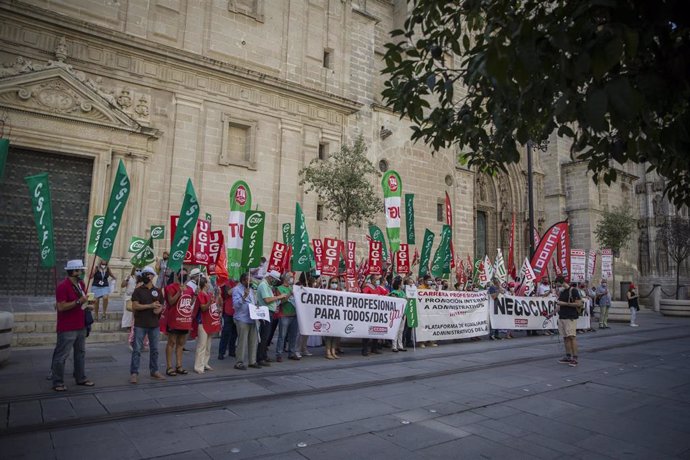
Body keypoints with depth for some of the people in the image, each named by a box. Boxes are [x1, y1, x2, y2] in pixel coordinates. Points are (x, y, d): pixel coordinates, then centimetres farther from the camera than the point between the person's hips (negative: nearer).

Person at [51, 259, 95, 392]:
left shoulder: (81, 284, 9)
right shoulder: (63, 286, -17)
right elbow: (61, 307, -22)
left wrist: (86, 305, 7)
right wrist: (79, 301, -25)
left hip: (81, 326, 9)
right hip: (67, 329, -8)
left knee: (80, 353, 16)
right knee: (61, 356, 1)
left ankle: (81, 378, 27)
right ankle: (58, 383, 12)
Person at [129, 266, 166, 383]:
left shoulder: (157, 291, 10)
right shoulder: (138, 290, 0)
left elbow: (161, 305, 15)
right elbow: (135, 306, -11)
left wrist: (159, 309, -8)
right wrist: (150, 305, -18)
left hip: (154, 325, 4)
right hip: (140, 325, -3)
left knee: (154, 349, 10)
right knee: (137, 349, -3)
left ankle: (154, 371, 20)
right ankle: (134, 373, 4)